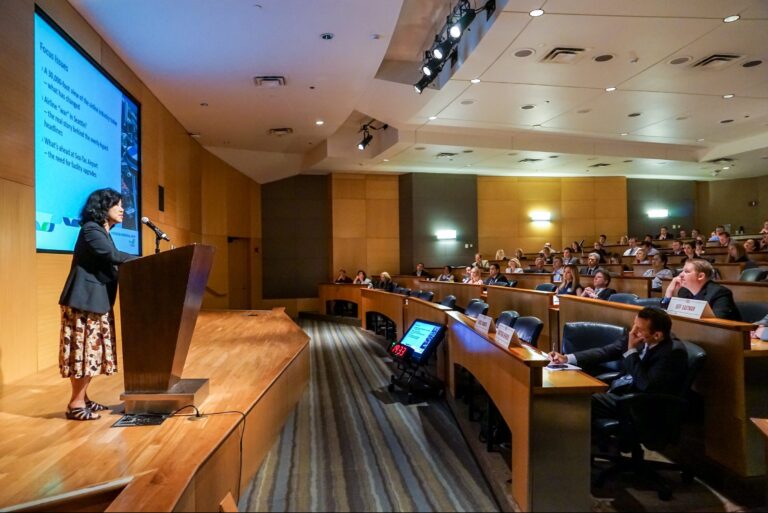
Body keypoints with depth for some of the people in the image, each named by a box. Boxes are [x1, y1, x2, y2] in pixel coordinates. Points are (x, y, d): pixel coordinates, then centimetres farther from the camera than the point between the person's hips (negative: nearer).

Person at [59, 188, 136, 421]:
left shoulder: (104, 233, 19)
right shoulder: (91, 229, -11)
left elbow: (109, 264, 15)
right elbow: (112, 256, -24)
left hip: (98, 300, 10)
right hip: (84, 300, -10)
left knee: (94, 349, 10)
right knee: (84, 349, -7)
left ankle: (83, 399, 18)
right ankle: (76, 404, 1)